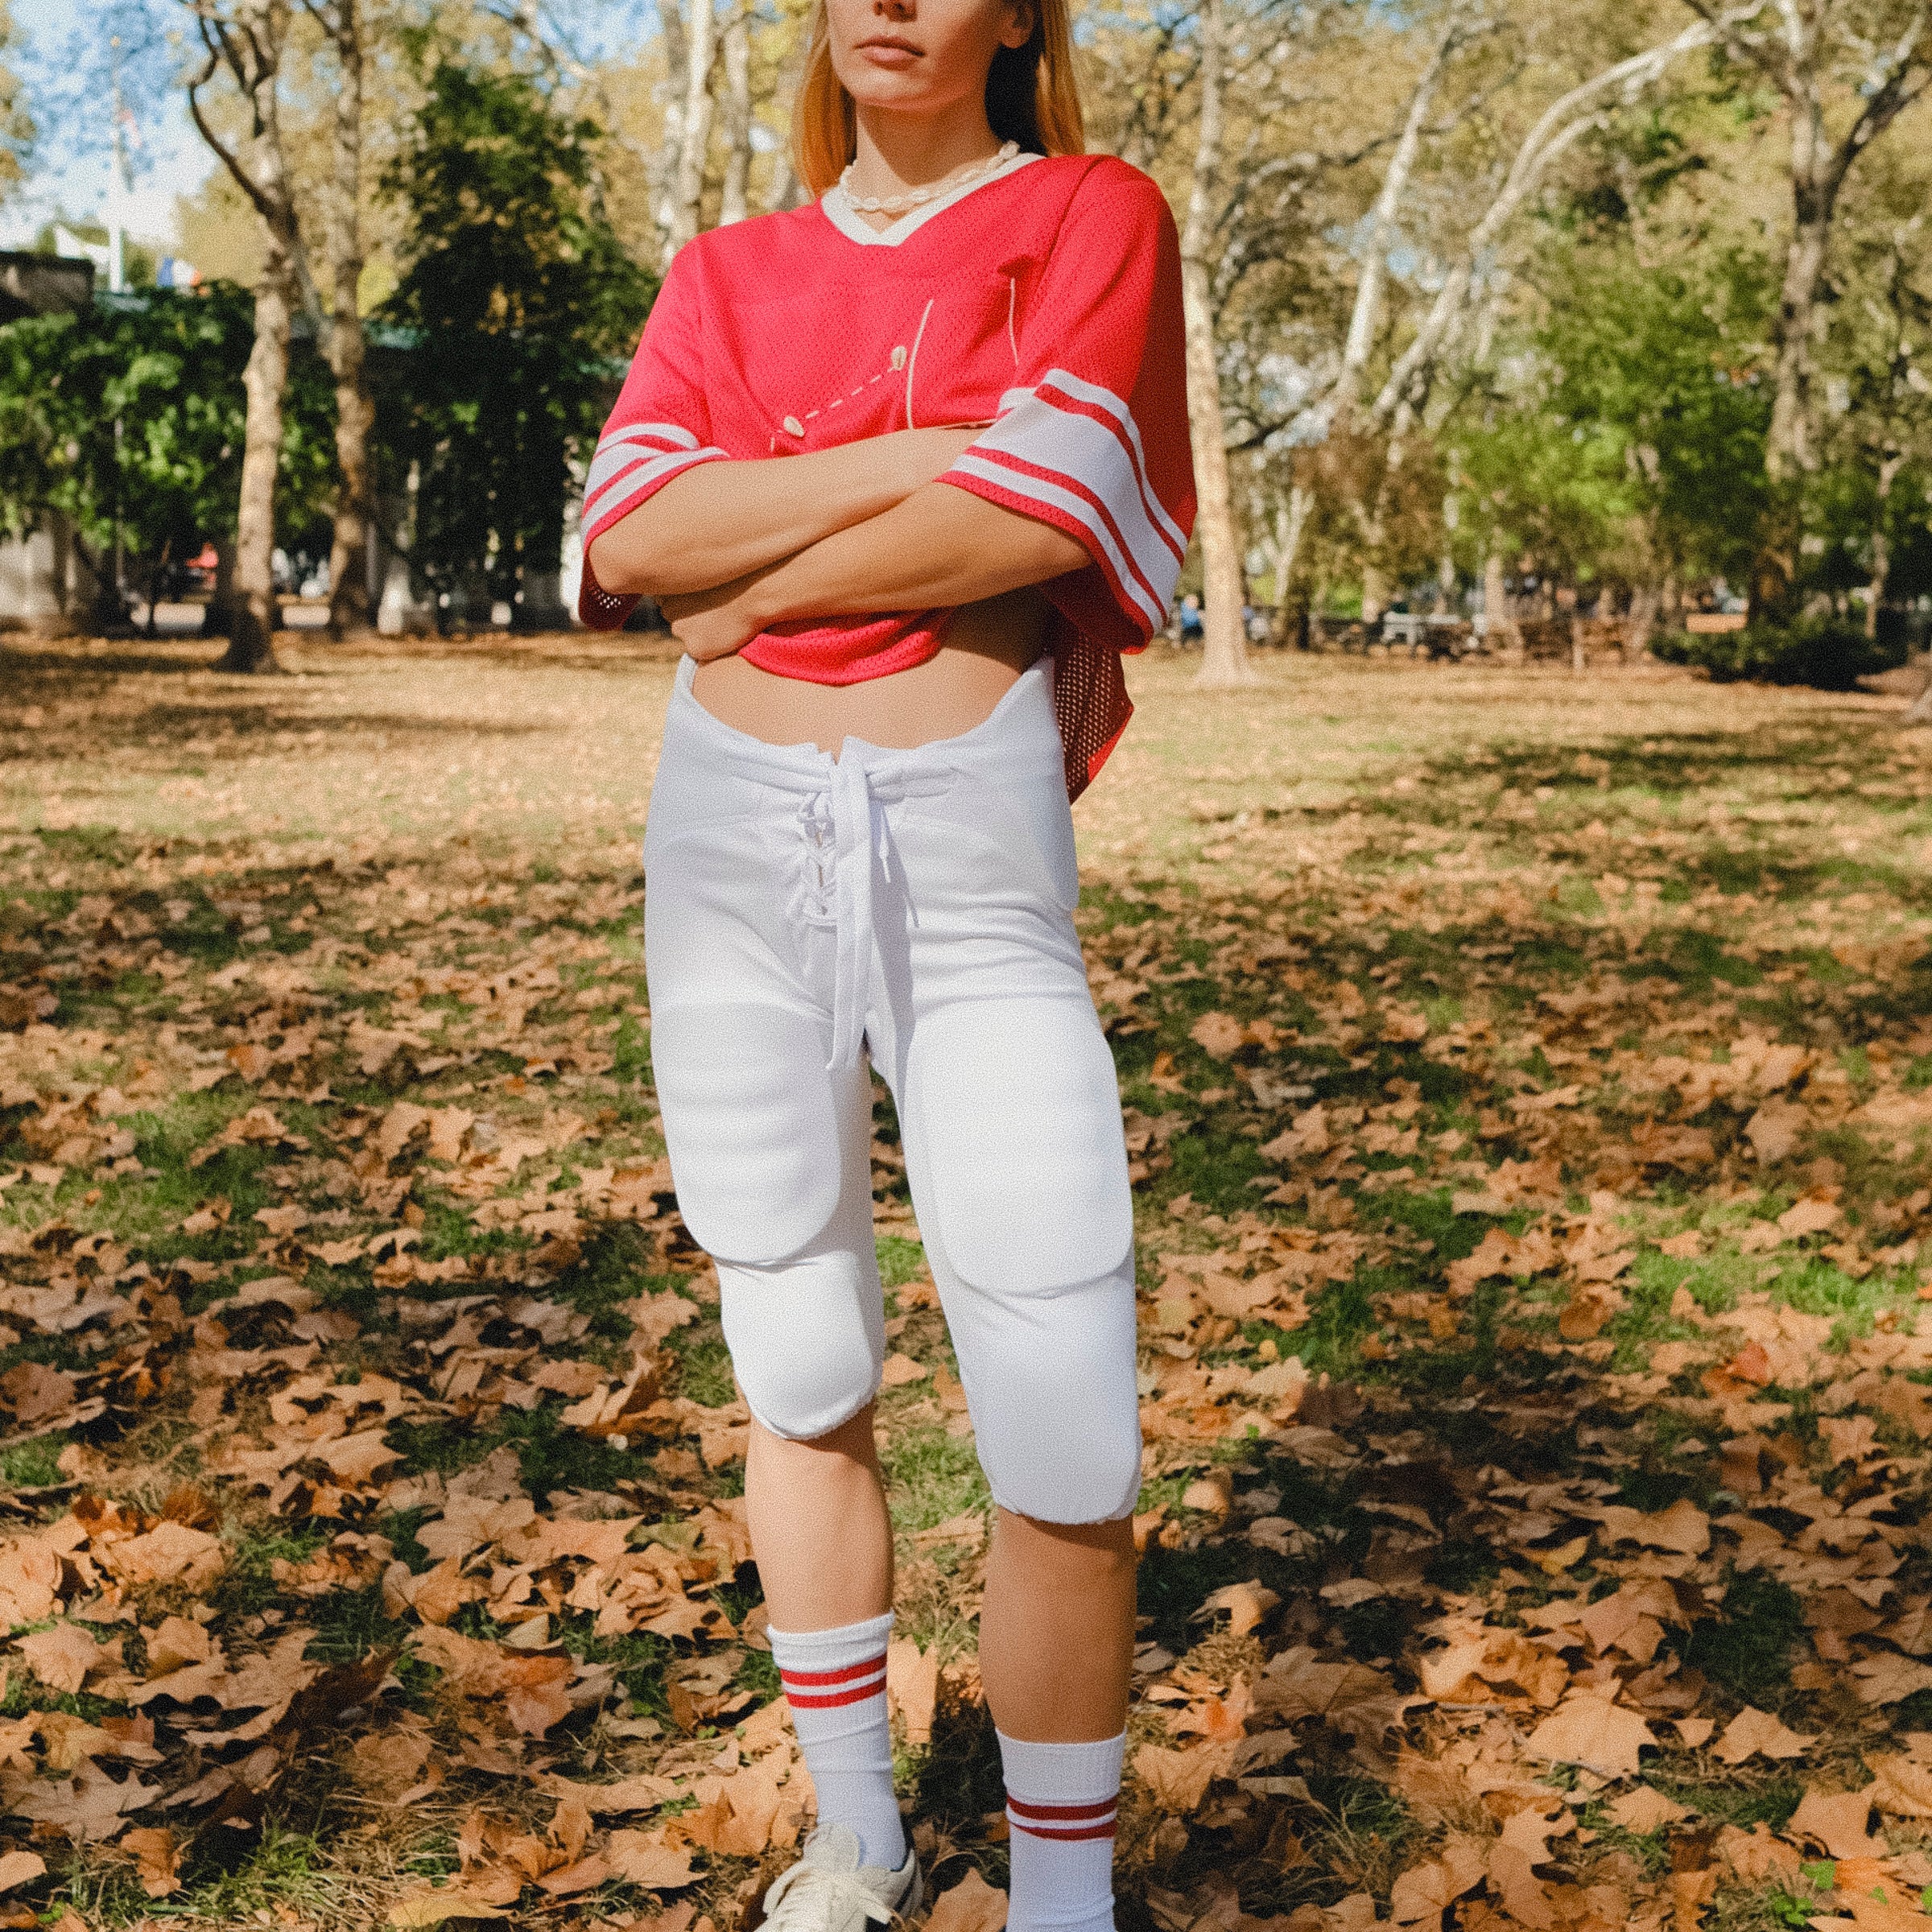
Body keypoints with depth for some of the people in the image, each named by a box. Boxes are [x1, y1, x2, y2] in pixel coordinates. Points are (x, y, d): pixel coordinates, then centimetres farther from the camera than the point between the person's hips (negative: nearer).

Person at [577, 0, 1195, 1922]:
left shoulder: (1096, 216, 4)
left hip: (975, 852, -3)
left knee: (1069, 1453, -6)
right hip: (731, 840, 3)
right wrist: (932, 453, -12)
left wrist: (747, 585, -4)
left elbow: (1039, 512, -13)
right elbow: (625, 533, -4)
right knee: (800, 1384, 12)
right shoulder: (729, 272, 13)